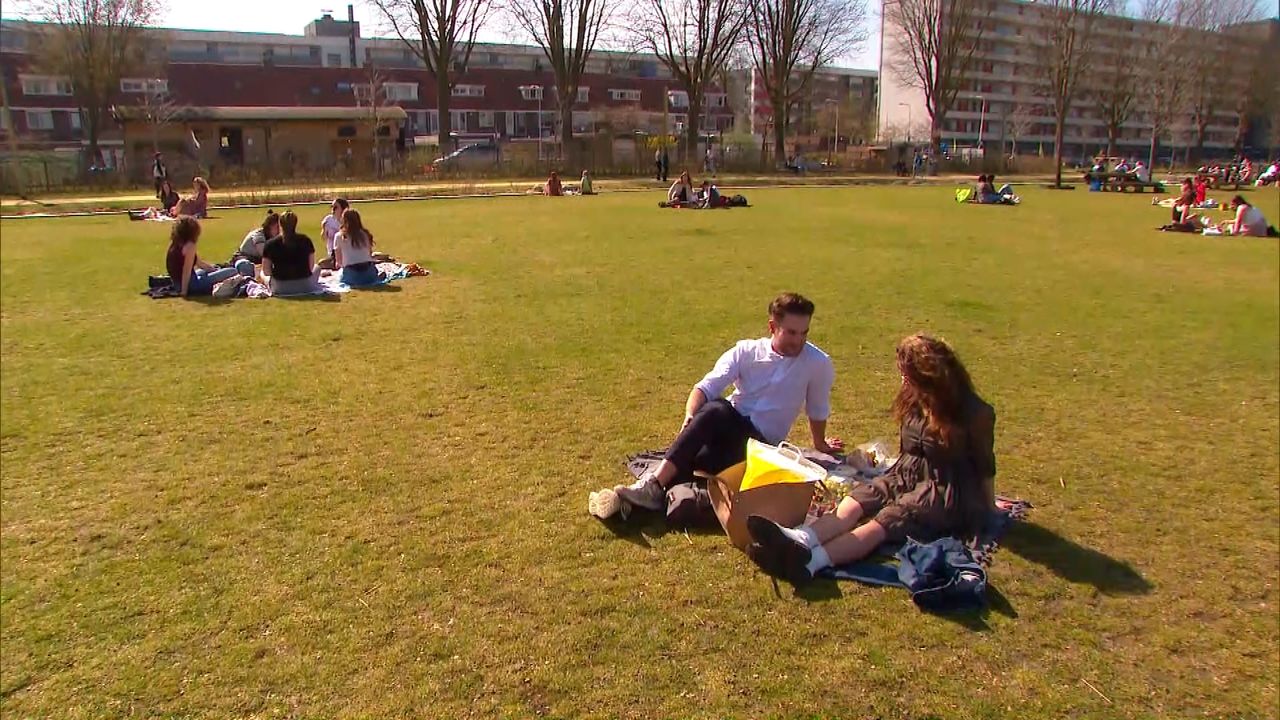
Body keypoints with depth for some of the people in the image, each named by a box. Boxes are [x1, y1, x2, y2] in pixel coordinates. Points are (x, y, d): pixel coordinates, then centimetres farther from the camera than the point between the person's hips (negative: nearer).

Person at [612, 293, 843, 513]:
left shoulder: (818, 363, -5)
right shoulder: (746, 350, 0)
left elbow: (818, 410, 12)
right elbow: (706, 387, -9)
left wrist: (820, 444, 28)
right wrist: (691, 416, -29)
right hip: (728, 426, 2)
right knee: (716, 407, -36)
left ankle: (656, 484, -42)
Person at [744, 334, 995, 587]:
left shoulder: (974, 413, -10)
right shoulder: (913, 400, 7)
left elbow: (985, 464, -1)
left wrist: (989, 509, 6)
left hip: (940, 493, -6)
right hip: (902, 478, 6)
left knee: (880, 523, -34)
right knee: (853, 503, -26)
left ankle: (809, 561, -61)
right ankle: (799, 541, -56)